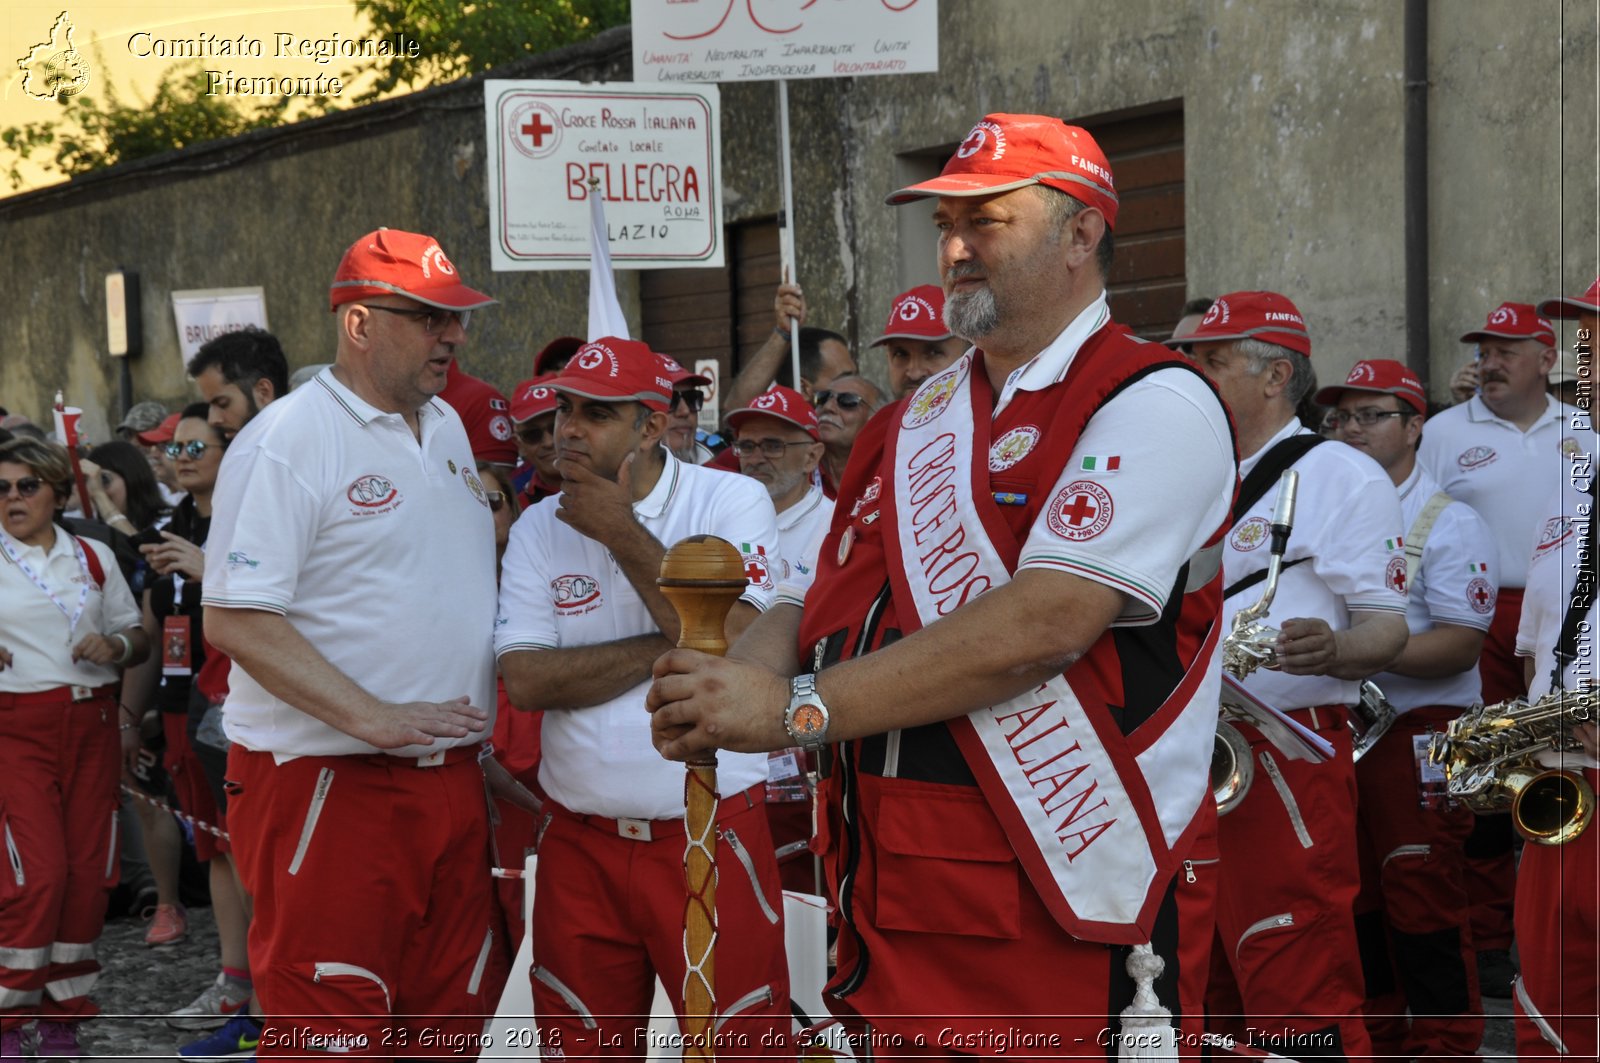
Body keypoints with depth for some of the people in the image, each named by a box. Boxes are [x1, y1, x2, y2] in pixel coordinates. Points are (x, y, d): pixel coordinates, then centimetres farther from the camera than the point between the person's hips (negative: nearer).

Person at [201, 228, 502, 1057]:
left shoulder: (447, 426, 15)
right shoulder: (285, 441, -11)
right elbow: (234, 618, -18)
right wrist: (372, 718, -24)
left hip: (452, 780, 8)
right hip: (326, 789, -8)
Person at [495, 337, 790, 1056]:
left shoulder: (732, 501, -4)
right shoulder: (539, 529, 5)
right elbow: (525, 681, -7)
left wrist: (622, 533, -14)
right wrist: (669, 645, -13)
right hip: (578, 841, 3)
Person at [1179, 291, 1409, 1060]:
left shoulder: (1342, 478, -3)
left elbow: (1386, 628, -8)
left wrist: (1331, 650, -29)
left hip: (1286, 759, -8)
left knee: (1296, 1001, -9)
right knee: (1203, 992, 13)